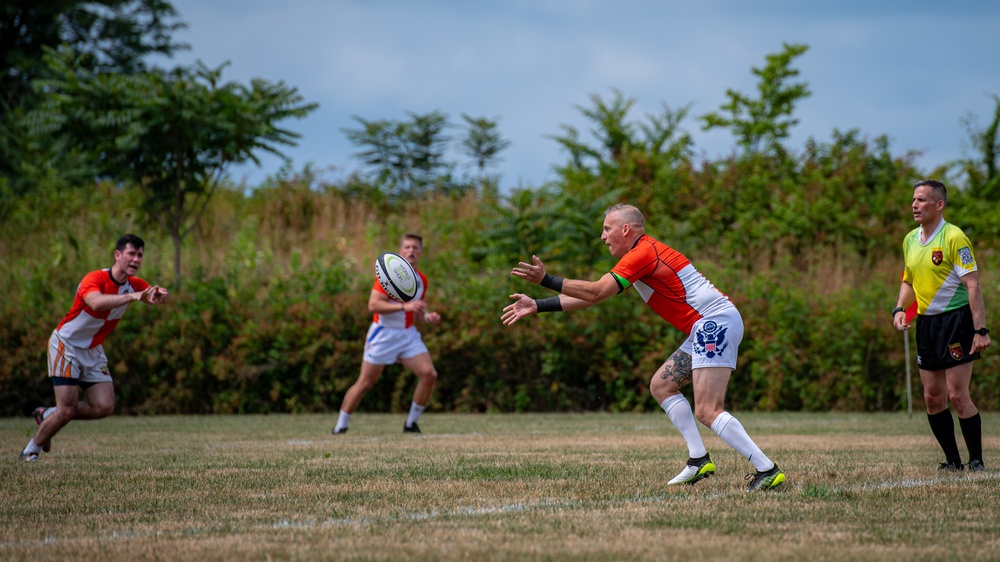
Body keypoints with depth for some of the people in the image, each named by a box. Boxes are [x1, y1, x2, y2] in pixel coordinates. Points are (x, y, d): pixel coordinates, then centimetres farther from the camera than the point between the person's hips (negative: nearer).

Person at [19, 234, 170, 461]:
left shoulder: (134, 285, -4)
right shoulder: (95, 279, -26)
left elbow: (163, 296, -10)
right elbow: (96, 302, -47)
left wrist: (160, 295, -34)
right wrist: (133, 297, -57)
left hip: (93, 351, 7)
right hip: (66, 345, -7)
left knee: (104, 407, -7)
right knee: (67, 410, -12)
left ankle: (47, 415, 15)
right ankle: (31, 450, 11)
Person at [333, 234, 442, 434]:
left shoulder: (422, 280, 9)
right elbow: (373, 305, -20)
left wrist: (428, 317, -3)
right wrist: (404, 306, -27)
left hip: (409, 334, 5)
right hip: (384, 333, -5)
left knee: (429, 374, -11)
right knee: (365, 382, -1)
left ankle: (411, 424, 2)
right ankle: (340, 427, 12)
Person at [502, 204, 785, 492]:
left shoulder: (643, 253, -10)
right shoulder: (640, 256, 21)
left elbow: (596, 292, -15)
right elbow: (592, 296, 22)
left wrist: (547, 280, -8)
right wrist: (538, 306, 20)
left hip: (715, 323, -11)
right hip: (707, 328, 11)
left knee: (707, 411, -16)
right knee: (661, 385, 14)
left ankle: (768, 470, -19)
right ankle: (699, 460, 9)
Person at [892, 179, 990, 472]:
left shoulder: (954, 237, -12)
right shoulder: (910, 240, 10)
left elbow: (973, 285, -15)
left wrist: (981, 330, -20)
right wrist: (900, 309, 4)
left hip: (956, 320, -7)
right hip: (926, 324, 7)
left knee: (957, 395, -11)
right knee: (933, 397, 5)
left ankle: (976, 462, -2)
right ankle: (953, 461, 14)